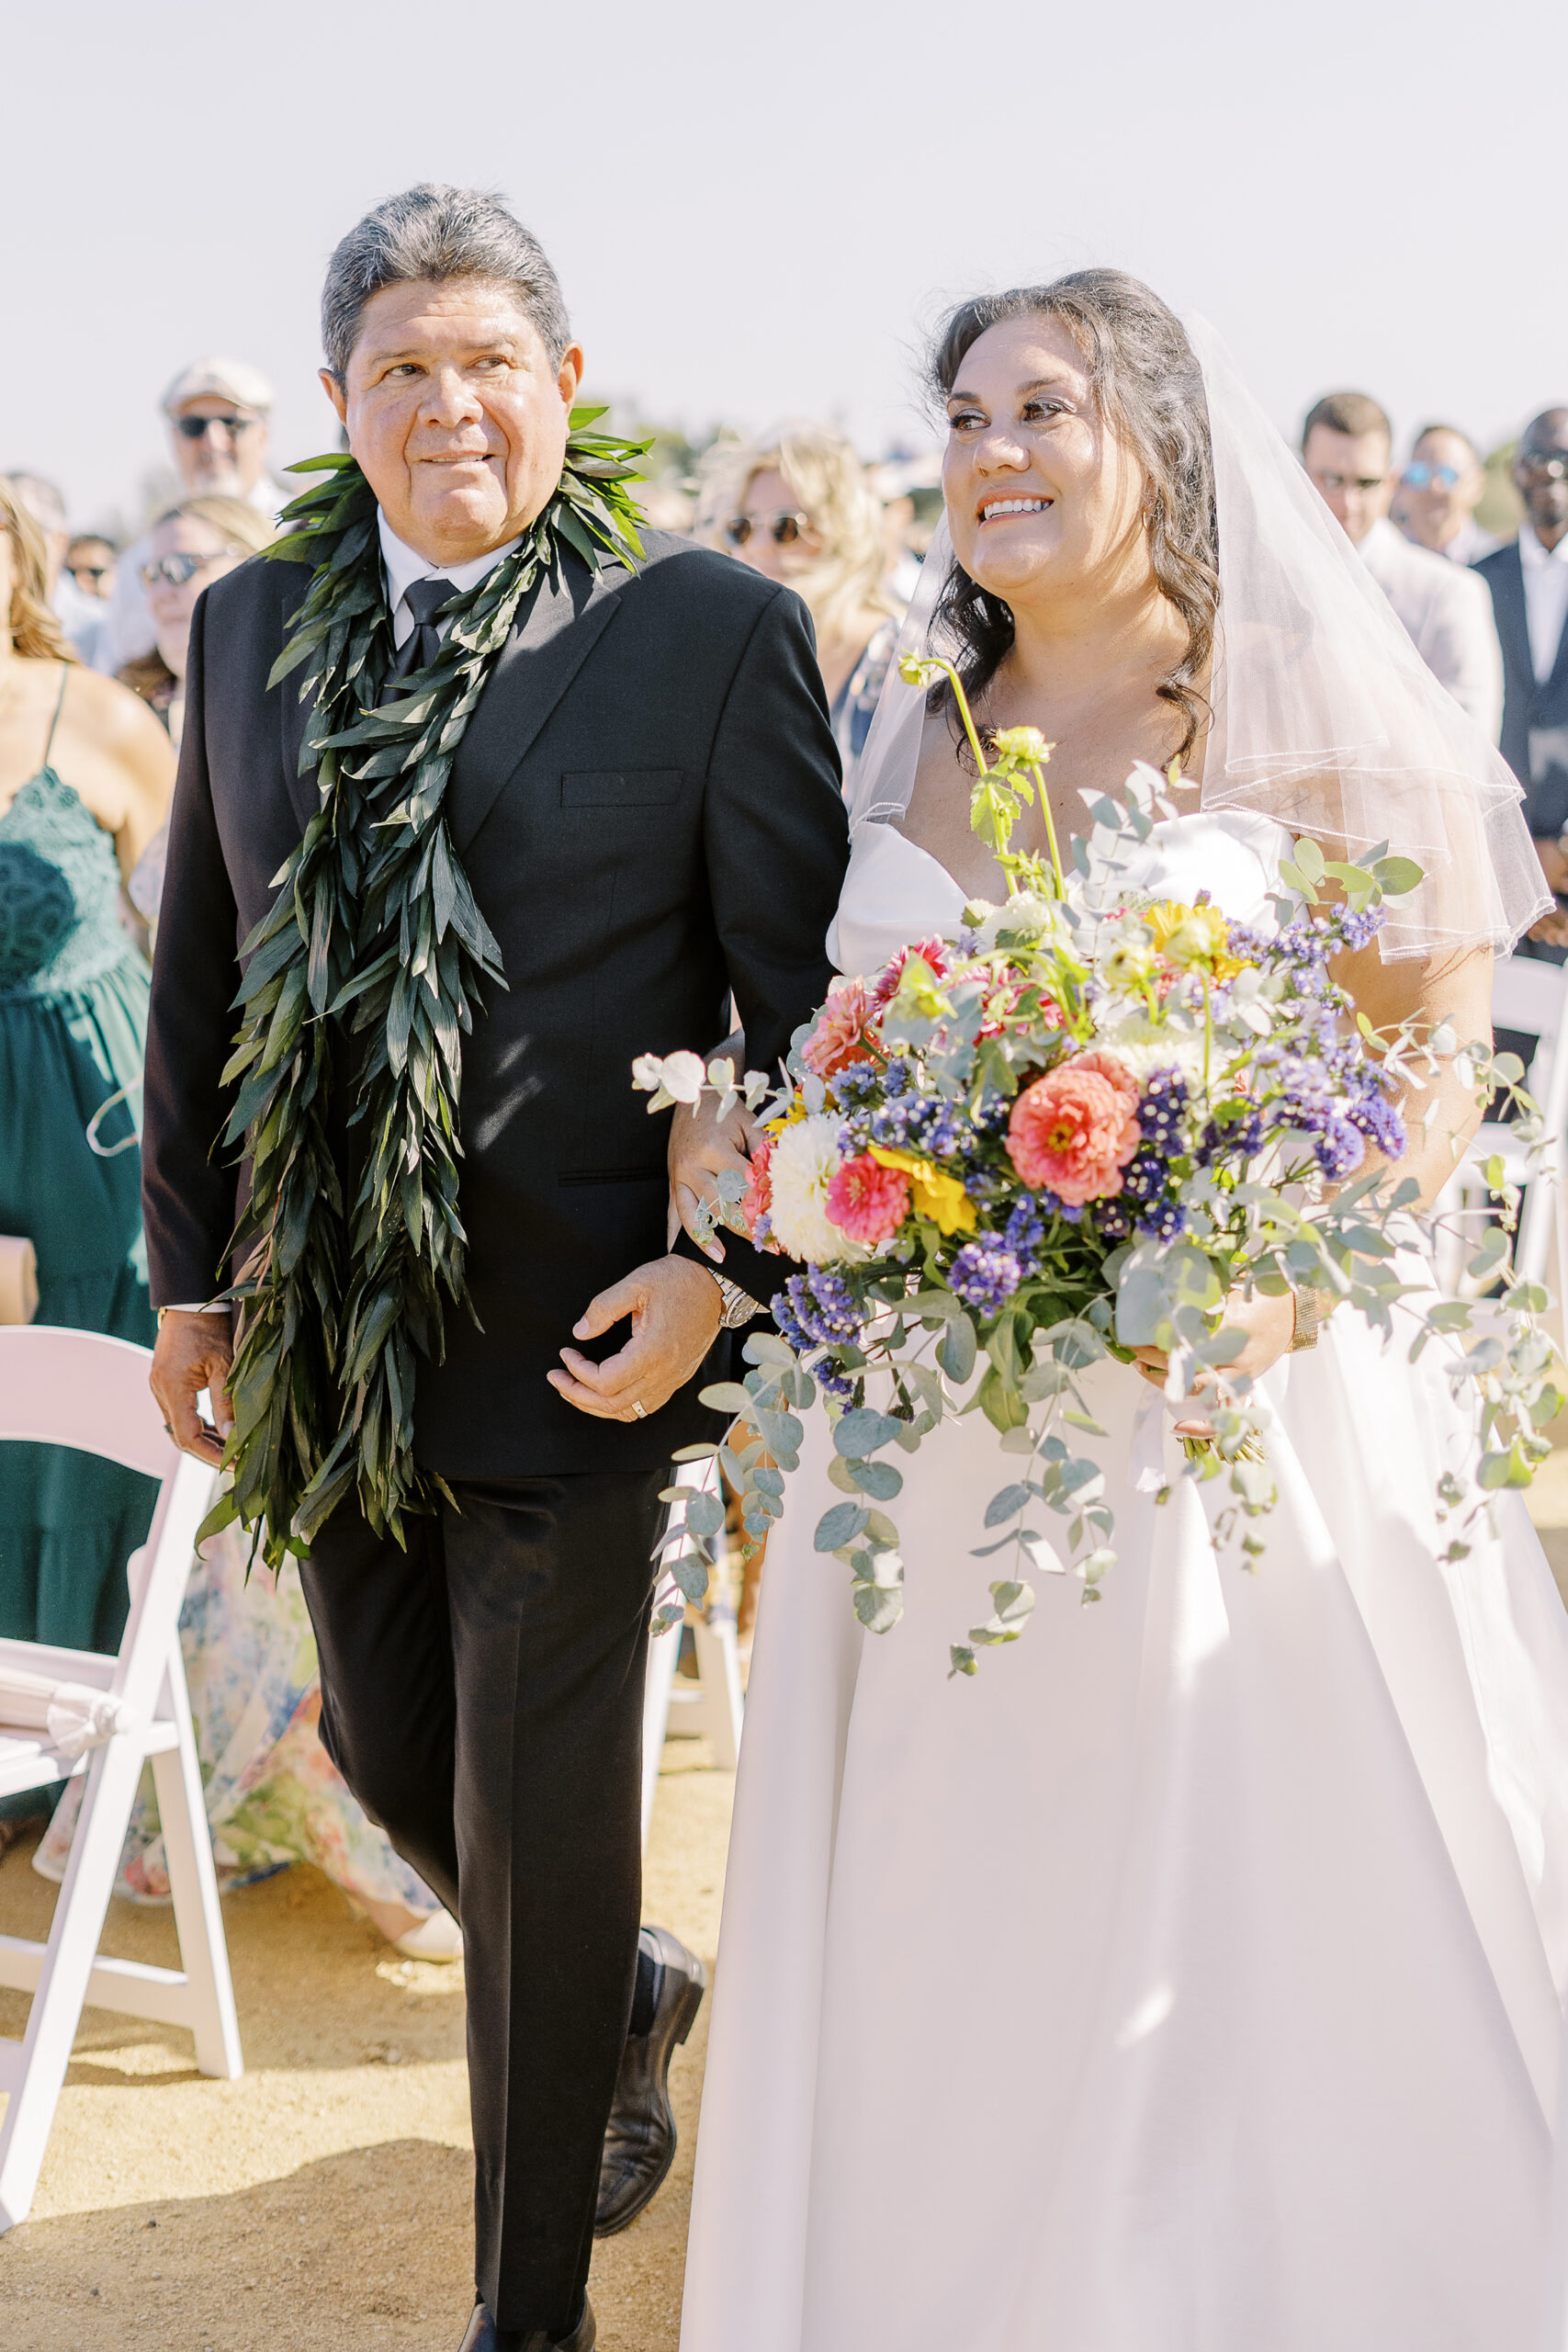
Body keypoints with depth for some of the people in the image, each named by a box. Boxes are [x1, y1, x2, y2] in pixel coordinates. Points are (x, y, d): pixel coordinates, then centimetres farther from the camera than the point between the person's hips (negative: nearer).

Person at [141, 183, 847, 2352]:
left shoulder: (714, 632, -8)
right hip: (327, 1332, 5)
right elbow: (200, 977, 12)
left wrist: (727, 1274, -14)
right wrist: (190, 1275, 13)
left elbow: (807, 1000, -6)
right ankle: (632, 2000, 50)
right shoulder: (247, 628, 5)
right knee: (389, 1752, 19)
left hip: (577, 1342, -5)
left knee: (537, 1829, 6)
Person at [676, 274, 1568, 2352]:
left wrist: (1282, 1283, -24)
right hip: (939, 1448, 5)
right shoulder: (915, 739, 11)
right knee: (946, 1977, 12)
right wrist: (742, 1136, -2)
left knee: (1251, 1962, 3)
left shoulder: (1307, 724, -5)